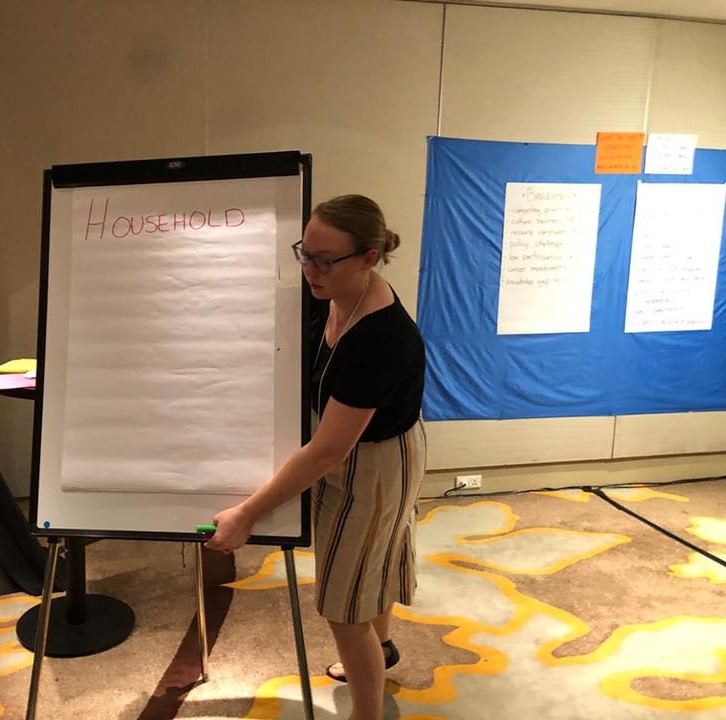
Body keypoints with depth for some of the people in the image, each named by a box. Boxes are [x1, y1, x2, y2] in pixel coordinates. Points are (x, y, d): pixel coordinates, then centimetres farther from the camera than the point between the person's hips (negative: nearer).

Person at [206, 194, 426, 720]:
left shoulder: (379, 341, -38)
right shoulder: (340, 296, -12)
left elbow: (327, 451, -35)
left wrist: (247, 515, -31)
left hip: (371, 466, -9)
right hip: (362, 448, 9)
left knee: (344, 603, 6)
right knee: (371, 557, 31)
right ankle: (381, 646, 58)